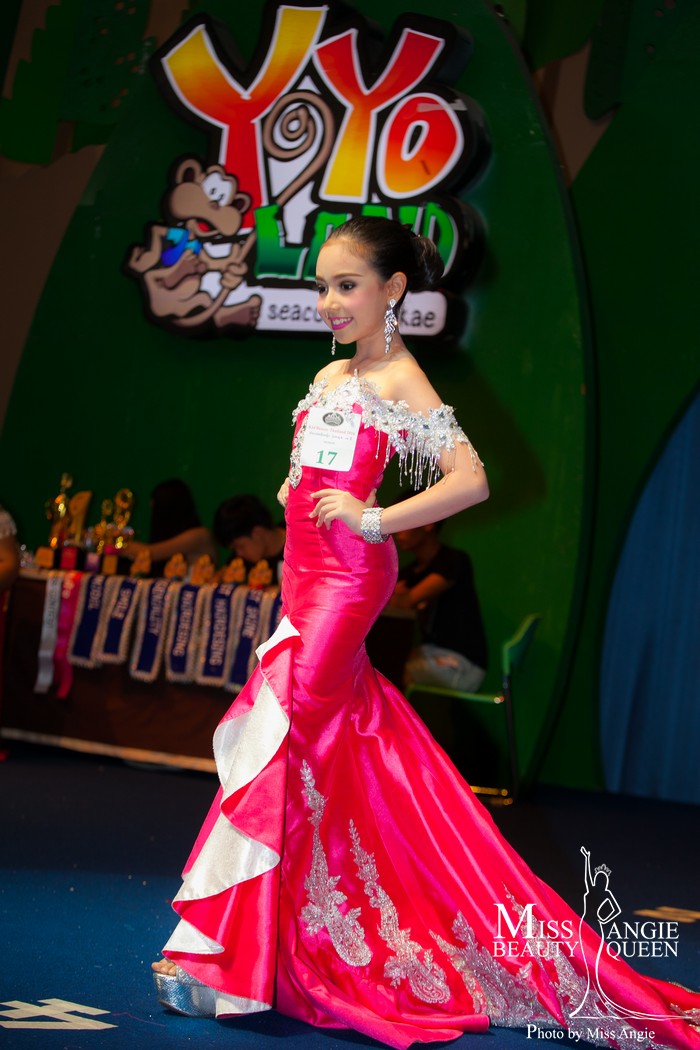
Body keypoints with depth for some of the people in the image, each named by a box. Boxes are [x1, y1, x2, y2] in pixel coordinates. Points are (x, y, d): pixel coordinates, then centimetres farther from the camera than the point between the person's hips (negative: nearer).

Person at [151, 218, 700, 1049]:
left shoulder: (401, 382, -8)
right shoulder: (330, 375, 17)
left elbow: (470, 481, -18)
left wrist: (371, 519, -18)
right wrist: (293, 497, 11)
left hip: (347, 577, -8)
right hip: (309, 575, 8)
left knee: (271, 735, -12)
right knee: (335, 746, 10)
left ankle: (217, 955, -10)